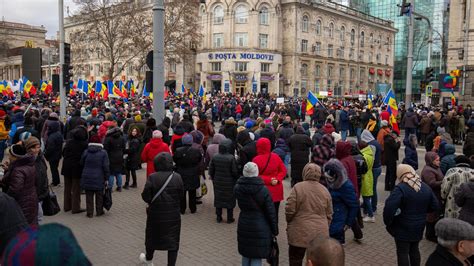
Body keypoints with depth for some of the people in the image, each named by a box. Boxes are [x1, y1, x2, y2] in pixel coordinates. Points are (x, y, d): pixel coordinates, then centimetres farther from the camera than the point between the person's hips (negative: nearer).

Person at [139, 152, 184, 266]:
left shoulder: (152, 177, -14)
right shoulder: (177, 177, -10)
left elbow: (145, 197, -13)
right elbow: (181, 194, -2)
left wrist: (153, 201, 7)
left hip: (156, 214, 0)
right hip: (173, 214, 0)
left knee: (152, 236, 22)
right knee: (173, 239, 10)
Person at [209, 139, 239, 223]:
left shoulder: (214, 157, -8)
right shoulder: (231, 158, -21)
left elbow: (211, 170, 1)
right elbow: (235, 171, -16)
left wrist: (213, 178, 16)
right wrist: (236, 179, 2)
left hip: (218, 182, 3)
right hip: (229, 183, -3)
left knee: (218, 199, 16)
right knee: (230, 200, 11)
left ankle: (219, 217, 25)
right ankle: (230, 218, 20)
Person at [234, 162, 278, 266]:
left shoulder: (237, 188, -6)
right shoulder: (263, 190, -16)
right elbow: (271, 212, -11)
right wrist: (274, 230, 0)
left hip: (243, 227, 4)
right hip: (260, 229, -4)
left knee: (245, 254, 20)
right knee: (257, 257, 5)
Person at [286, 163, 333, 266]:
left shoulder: (298, 187, -10)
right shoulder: (325, 190, 3)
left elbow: (289, 210, -10)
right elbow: (329, 215, 8)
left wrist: (290, 223, 9)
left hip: (300, 233, -3)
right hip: (320, 234, 4)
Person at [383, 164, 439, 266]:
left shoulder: (400, 188, -21)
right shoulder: (426, 187, 2)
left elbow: (389, 207, -30)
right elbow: (434, 206, 10)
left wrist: (388, 222, -15)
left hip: (403, 228, -6)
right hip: (419, 227, 7)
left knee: (402, 253, 5)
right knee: (414, 250, 22)